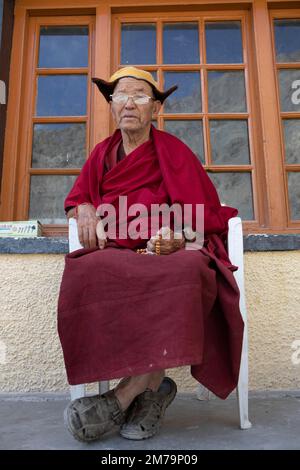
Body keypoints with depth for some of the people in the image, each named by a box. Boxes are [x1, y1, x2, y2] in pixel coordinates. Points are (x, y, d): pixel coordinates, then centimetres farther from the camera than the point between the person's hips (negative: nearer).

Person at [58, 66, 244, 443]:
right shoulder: (102, 154, 18)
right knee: (89, 271, -34)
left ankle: (123, 397, -29)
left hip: (169, 256, -2)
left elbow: (205, 217, 3)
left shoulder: (174, 152, 8)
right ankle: (153, 386, -22)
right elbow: (75, 200, 25)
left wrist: (177, 237, -19)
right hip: (116, 256, 2)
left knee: (190, 271, -38)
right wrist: (85, 209, -1)